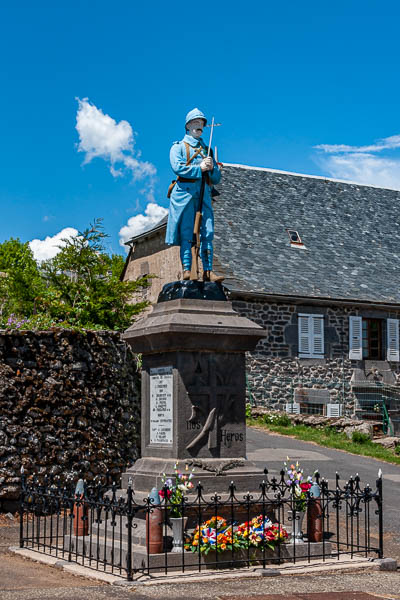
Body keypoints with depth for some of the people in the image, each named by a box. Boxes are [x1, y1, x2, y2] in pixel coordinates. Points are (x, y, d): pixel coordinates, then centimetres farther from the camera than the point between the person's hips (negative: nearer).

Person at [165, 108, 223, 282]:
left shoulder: (207, 150, 26)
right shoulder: (178, 147, 13)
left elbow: (217, 178, 20)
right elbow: (177, 167, -7)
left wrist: (211, 168, -1)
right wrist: (199, 168, -8)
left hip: (204, 193, 4)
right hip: (185, 191, -4)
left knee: (207, 232, -7)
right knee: (186, 233, -10)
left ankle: (208, 271, -10)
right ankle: (187, 270, -14)